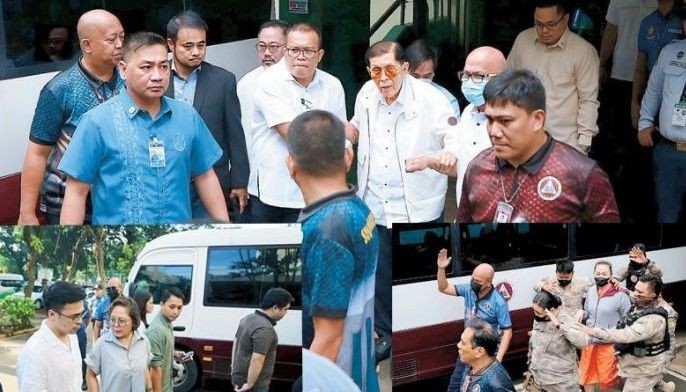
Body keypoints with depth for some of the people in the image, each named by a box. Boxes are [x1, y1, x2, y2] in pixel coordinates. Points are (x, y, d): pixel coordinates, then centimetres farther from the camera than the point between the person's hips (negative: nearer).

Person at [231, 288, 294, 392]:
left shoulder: (248, 318, 7)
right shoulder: (265, 329, -24)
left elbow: (236, 343, 18)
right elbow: (257, 360, -29)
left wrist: (234, 370, 23)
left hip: (239, 377, 10)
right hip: (256, 384, -10)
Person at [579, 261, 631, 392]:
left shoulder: (620, 295, -18)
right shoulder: (591, 292, 1)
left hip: (608, 344, -5)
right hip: (589, 342, 5)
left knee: (606, 379, 13)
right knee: (586, 376, 19)